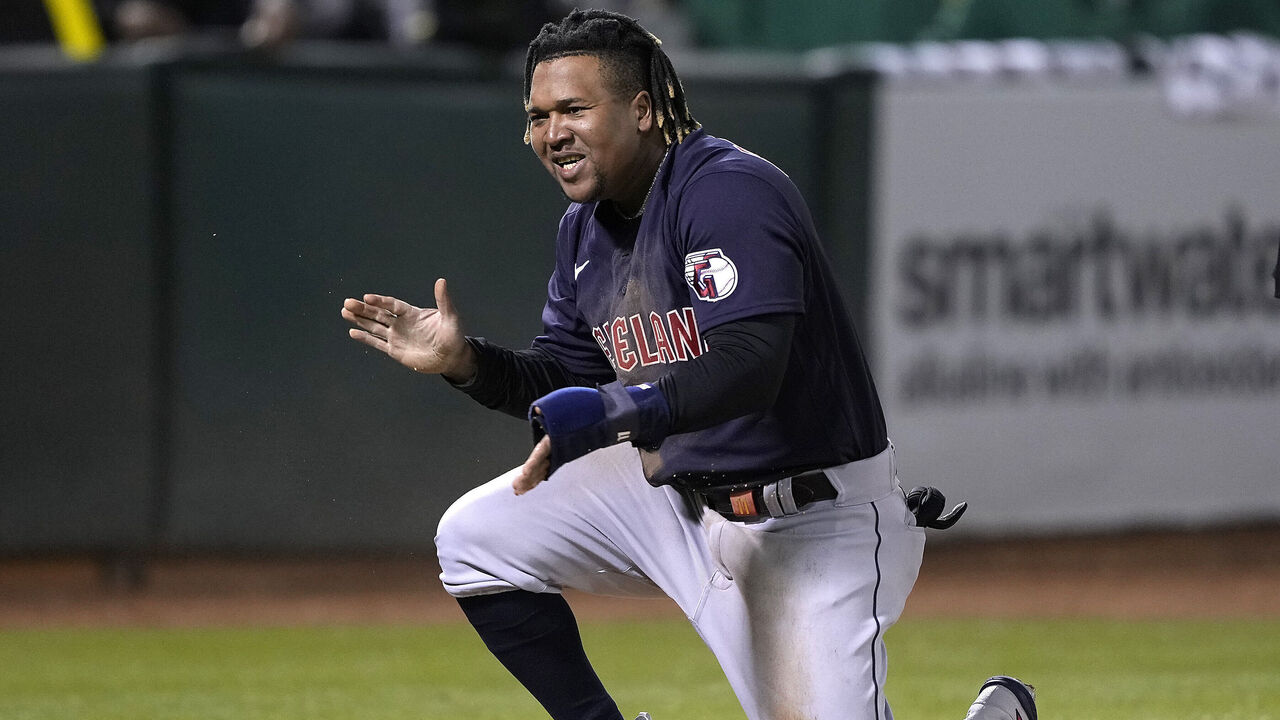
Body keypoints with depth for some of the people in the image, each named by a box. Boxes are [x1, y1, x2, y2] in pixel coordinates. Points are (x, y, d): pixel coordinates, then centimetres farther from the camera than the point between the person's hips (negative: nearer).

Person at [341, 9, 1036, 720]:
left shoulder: (731, 189, -22)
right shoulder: (585, 229, 6)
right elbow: (565, 382, 13)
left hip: (811, 521, -8)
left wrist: (612, 413, -45)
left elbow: (751, 366, -33)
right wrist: (468, 362, -5)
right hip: (677, 493, 8)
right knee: (475, 537, 0)